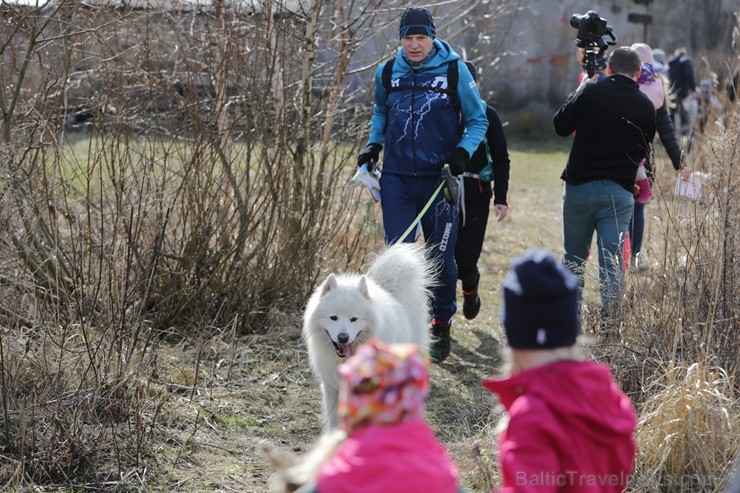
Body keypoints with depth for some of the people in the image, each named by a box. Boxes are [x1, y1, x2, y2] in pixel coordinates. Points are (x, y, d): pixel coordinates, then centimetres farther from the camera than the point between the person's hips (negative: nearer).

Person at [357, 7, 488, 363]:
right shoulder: (387, 73, 3)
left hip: (439, 179, -2)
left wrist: (463, 151, -13)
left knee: (441, 257, 7)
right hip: (396, 177, 2)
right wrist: (373, 146, 5)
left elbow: (477, 121, 3)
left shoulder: (454, 71, -5)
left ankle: (441, 326, 25)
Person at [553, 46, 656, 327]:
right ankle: (611, 322, -6)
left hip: (580, 185, 0)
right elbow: (644, 151, 13)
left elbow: (560, 126, 4)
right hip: (620, 191, 1)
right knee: (613, 259, 2)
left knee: (574, 256, 12)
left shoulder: (590, 91, -6)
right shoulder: (645, 107, 2)